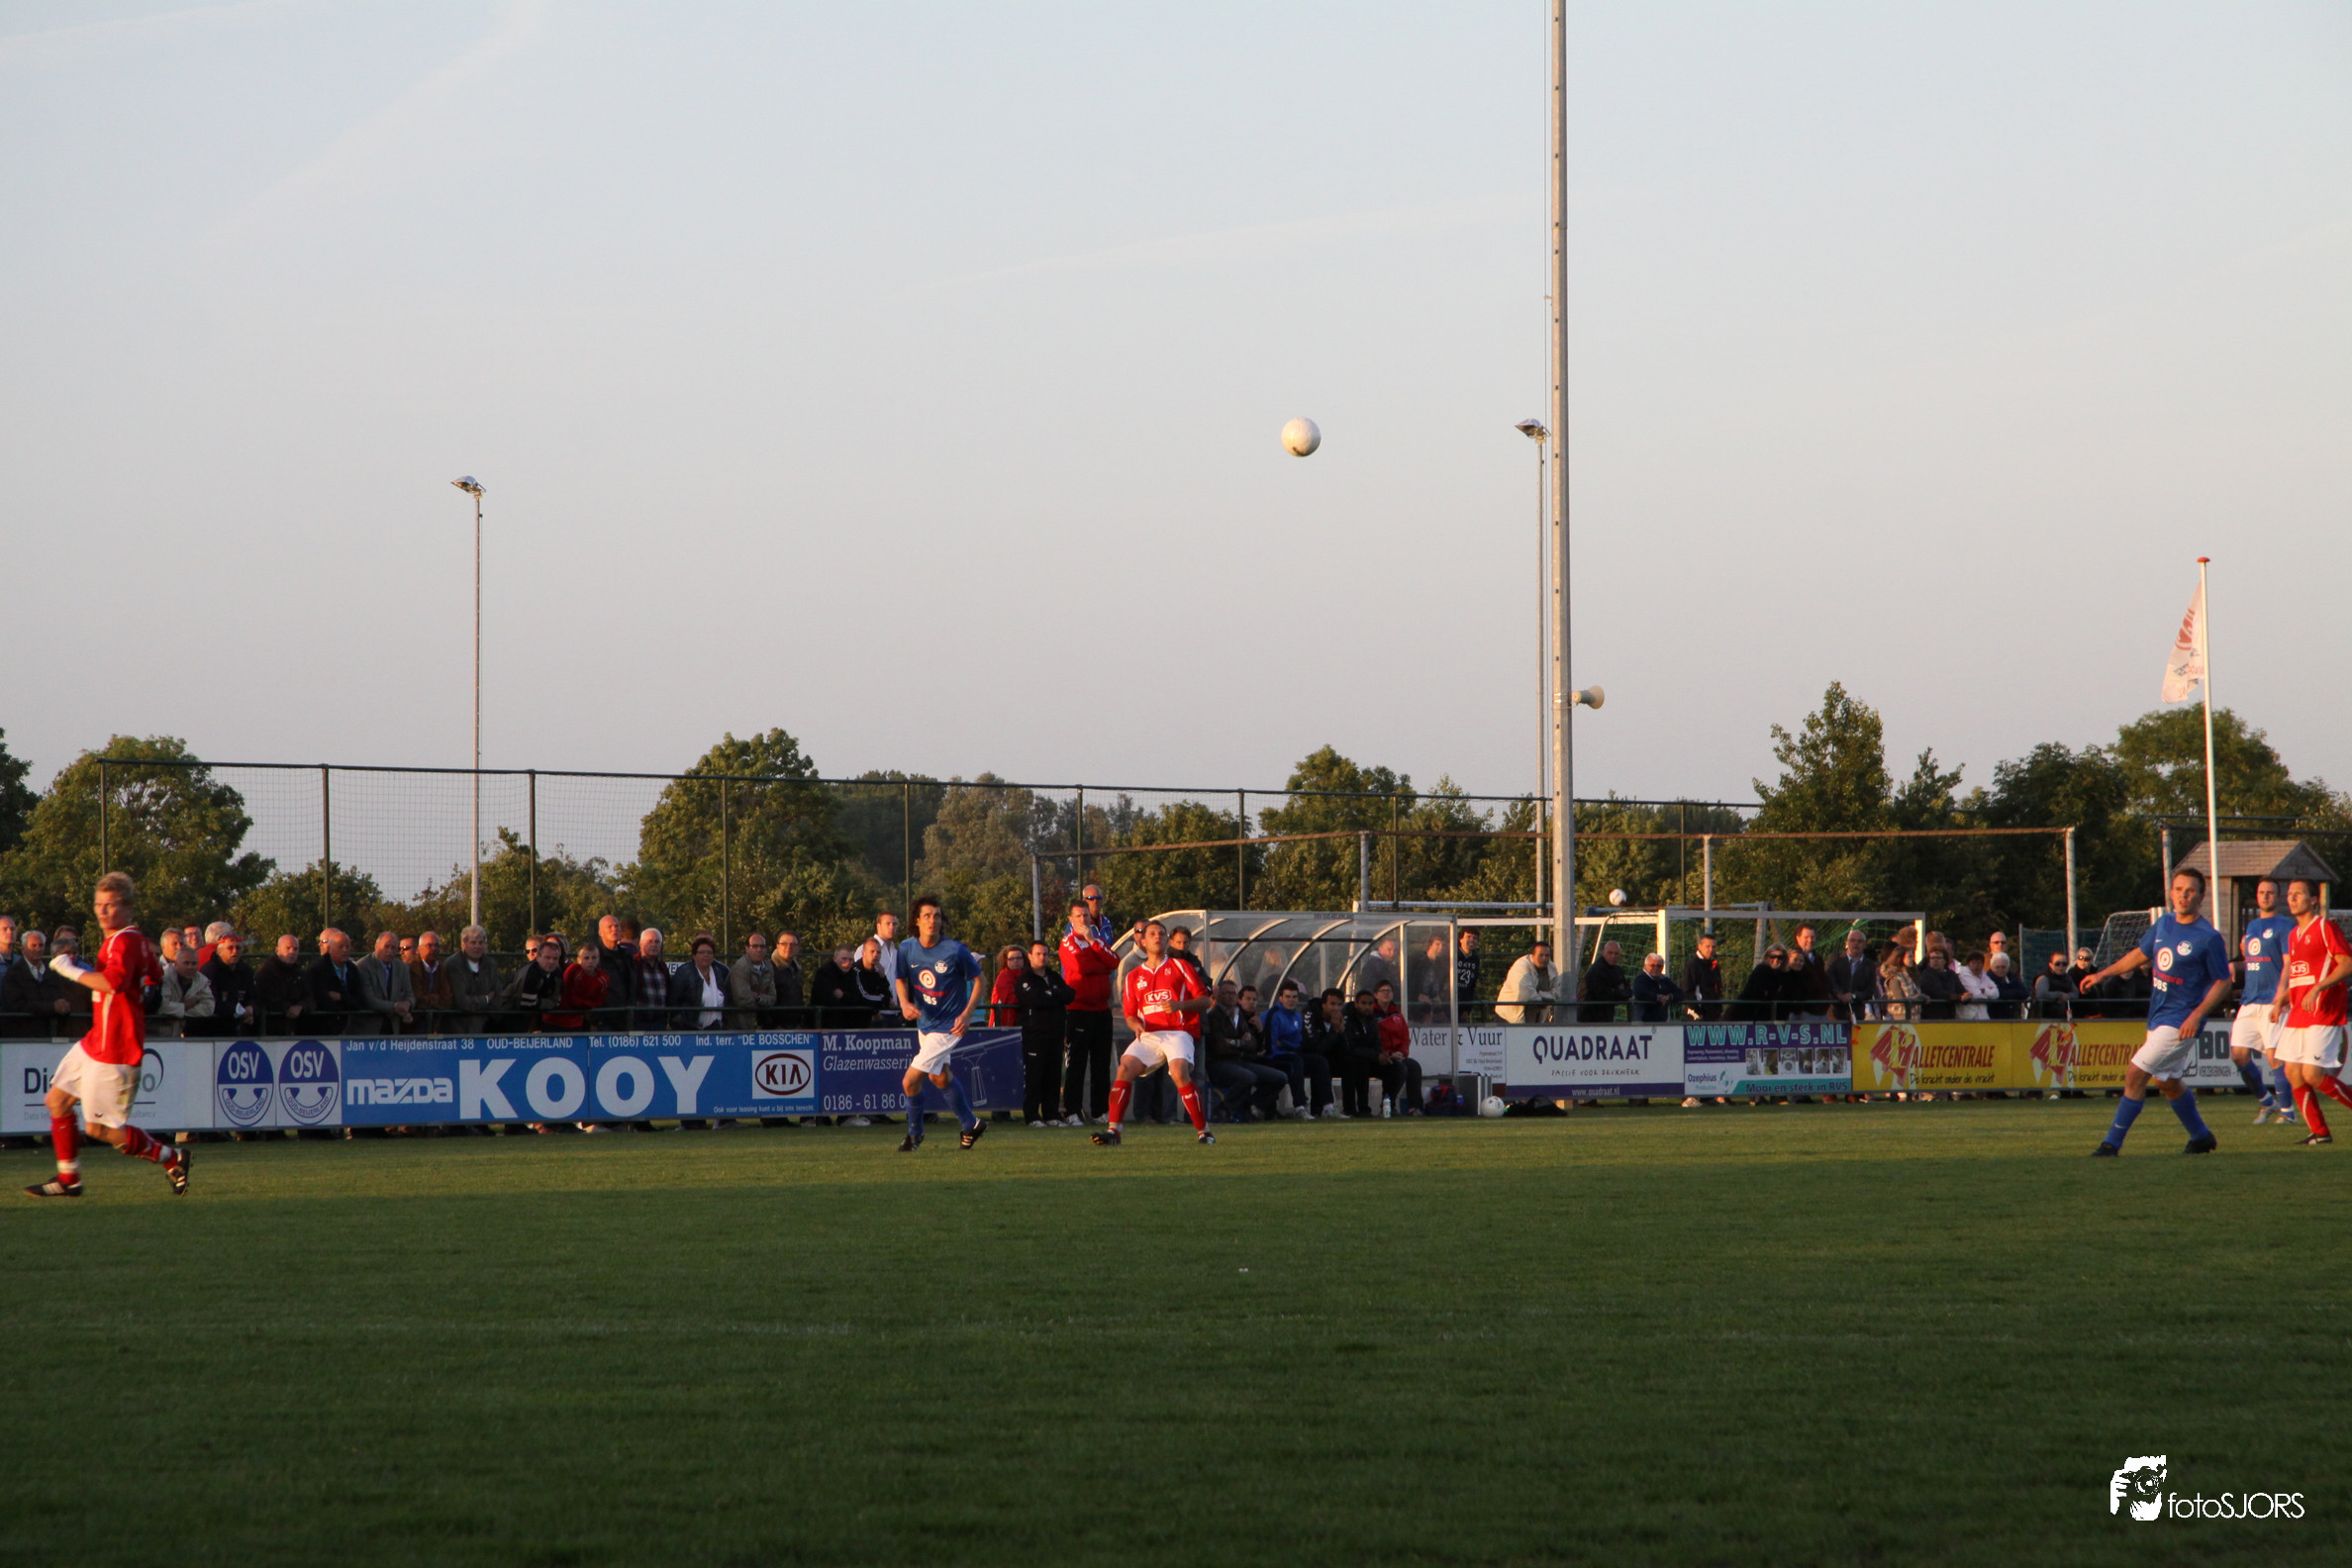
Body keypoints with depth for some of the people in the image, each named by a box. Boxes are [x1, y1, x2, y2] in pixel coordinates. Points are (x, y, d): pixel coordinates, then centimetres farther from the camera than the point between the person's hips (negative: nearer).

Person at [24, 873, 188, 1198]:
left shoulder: (124, 941, -18)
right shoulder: (138, 940, 13)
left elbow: (114, 982, -38)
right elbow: (155, 981, 29)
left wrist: (71, 970, -28)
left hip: (114, 1050, -10)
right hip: (95, 1043, 10)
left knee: (100, 1128, -5)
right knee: (57, 1101, 13)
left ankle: (172, 1157, 7)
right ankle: (68, 1179, 21)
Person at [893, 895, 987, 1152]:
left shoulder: (955, 950, -19)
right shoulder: (907, 949, -6)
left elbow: (978, 979, -6)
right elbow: (901, 979, 9)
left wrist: (967, 1013, -17)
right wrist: (905, 1003, -11)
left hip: (947, 1026, -7)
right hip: (924, 1022, 7)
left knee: (911, 1081, -11)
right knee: (940, 1077, 24)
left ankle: (914, 1133, 14)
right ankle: (971, 1125, 45)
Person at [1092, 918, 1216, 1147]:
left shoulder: (1181, 967, 9)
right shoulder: (1134, 976, 19)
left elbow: (1204, 1000, 3)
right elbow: (1130, 1014, 20)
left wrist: (1180, 1005, -14)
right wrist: (1136, 1024, -4)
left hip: (1178, 1032, -4)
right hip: (1148, 1034, 4)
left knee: (1179, 1072, -29)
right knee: (1125, 1068, -19)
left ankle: (1203, 1130, -18)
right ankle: (1113, 1130, -20)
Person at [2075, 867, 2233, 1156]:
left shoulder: (2208, 937, -14)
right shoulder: (2163, 924, 6)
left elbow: (2223, 981, -10)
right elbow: (2141, 954, 22)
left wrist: (2197, 1014, -21)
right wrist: (2103, 974, 21)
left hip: (2180, 1021, -8)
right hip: (2158, 1018, 8)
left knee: (2135, 1074, -12)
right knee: (2167, 1082, 19)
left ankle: (2112, 1143, -6)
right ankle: (2201, 1137, 35)